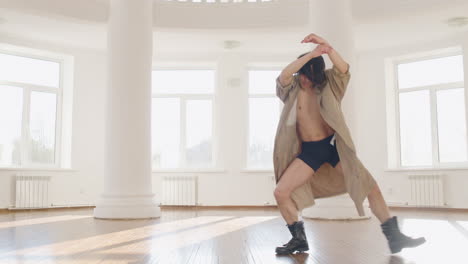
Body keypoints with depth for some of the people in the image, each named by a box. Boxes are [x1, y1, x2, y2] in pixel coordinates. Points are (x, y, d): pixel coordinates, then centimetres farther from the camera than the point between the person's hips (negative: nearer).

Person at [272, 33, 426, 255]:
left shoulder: (327, 83, -2)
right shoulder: (292, 88, -3)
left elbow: (344, 69, -23)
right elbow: (284, 75, -26)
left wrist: (327, 47, -38)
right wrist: (311, 54, -33)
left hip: (333, 145, 0)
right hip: (309, 151, 0)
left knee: (370, 186, -4)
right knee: (280, 192, -13)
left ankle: (394, 237, 9)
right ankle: (299, 239, 5)